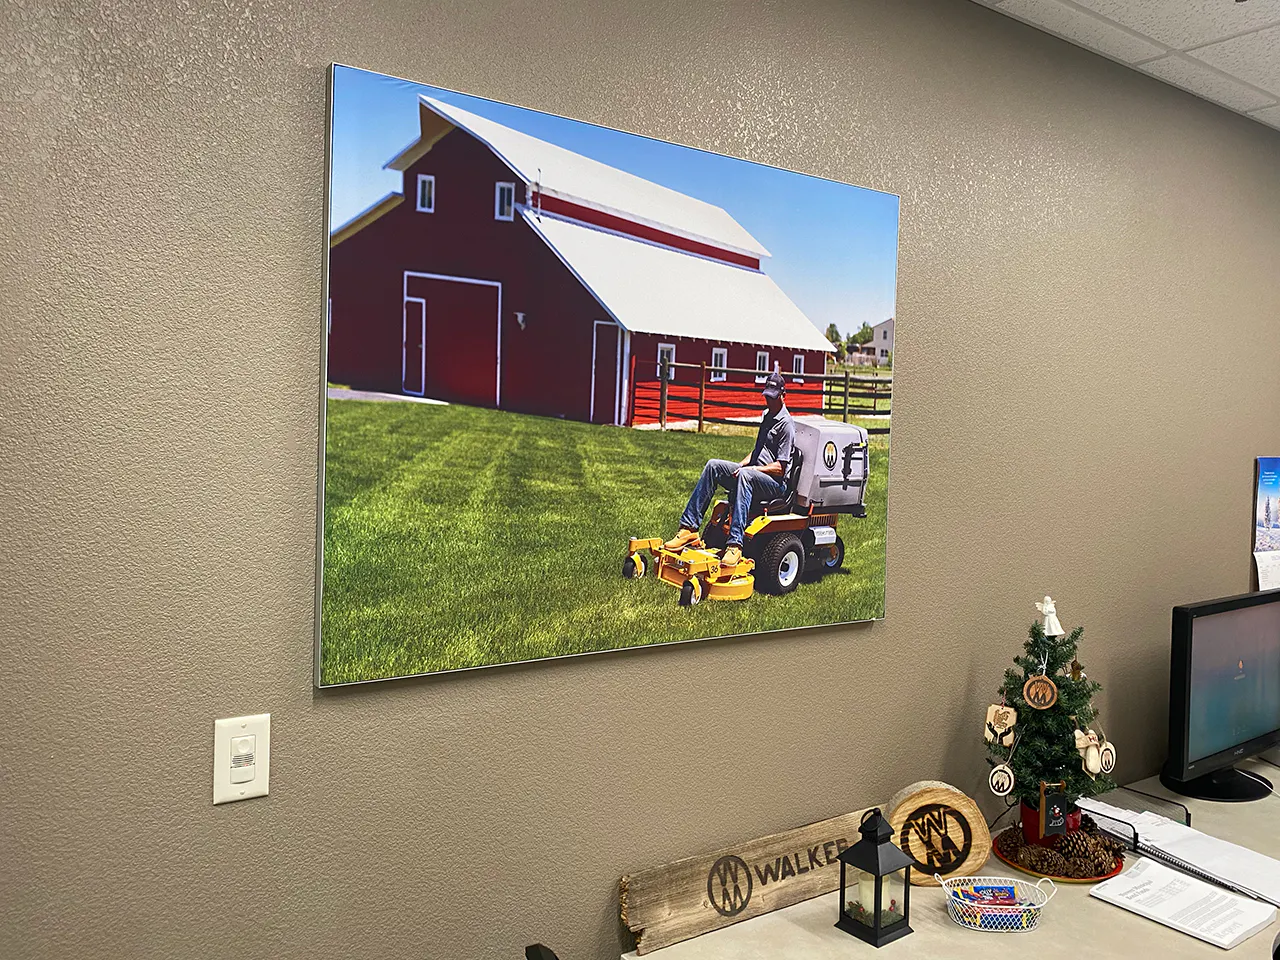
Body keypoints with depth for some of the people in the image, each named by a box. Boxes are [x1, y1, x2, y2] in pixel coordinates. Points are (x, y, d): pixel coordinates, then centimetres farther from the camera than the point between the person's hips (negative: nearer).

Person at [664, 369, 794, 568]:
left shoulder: (786, 424, -9)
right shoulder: (766, 416, 19)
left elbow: (780, 468, -15)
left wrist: (748, 468, -19)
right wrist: (740, 465, 14)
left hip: (776, 483, -9)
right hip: (751, 473, 9)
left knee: (745, 475, -39)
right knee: (712, 466, -10)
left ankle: (735, 545, -50)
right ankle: (689, 528, -19)